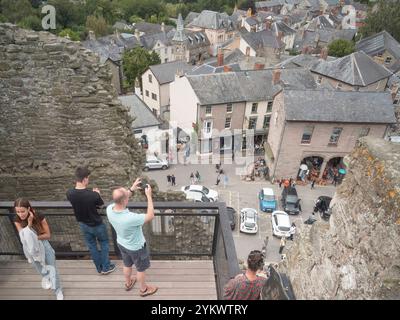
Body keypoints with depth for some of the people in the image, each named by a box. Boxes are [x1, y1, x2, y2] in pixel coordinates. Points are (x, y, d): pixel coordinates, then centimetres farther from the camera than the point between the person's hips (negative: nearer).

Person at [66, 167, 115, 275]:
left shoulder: (69, 193, -20)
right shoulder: (93, 195, -33)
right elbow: (100, 204, -11)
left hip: (83, 224, 5)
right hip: (97, 225, -4)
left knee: (92, 246, 23)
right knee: (104, 244, 21)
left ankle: (99, 268, 39)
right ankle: (106, 267, 33)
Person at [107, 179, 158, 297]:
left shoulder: (109, 209, -26)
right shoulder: (130, 218, -45)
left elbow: (120, 200, -1)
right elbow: (150, 216, -29)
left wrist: (131, 189, -7)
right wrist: (149, 195, -28)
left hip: (121, 243, 6)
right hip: (136, 247, -6)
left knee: (127, 265, 33)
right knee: (141, 269, 23)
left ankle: (128, 283, 60)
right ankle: (144, 289, 49)